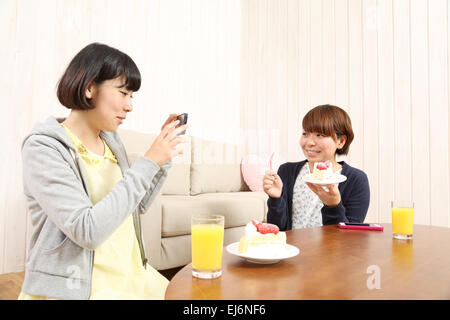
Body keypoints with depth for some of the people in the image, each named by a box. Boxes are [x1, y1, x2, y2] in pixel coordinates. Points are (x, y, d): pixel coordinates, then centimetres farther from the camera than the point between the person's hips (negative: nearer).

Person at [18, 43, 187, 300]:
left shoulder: (110, 139, 6)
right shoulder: (43, 147, -14)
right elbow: (87, 231, -24)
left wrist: (163, 155, 2)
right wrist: (148, 163, -23)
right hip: (77, 288, -6)